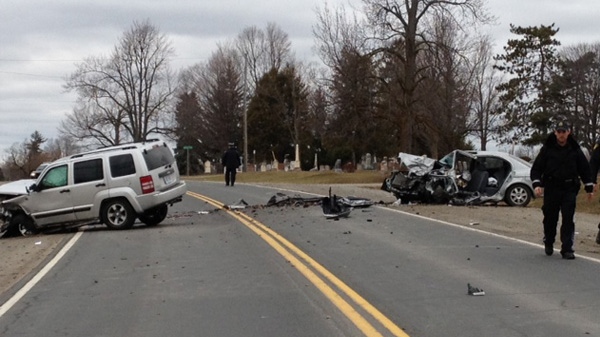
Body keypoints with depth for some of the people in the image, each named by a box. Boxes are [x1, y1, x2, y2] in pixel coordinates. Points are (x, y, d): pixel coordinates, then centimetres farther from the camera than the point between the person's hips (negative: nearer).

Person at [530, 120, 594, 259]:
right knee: (550, 218, 7)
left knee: (568, 219, -7)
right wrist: (537, 184, -12)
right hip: (551, 189, 0)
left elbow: (585, 169, 11)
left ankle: (567, 249, -6)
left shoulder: (575, 149, 4)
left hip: (569, 189, 0)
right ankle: (548, 243, 30)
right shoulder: (547, 148, 1)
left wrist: (589, 188, 10)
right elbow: (536, 168, 2)